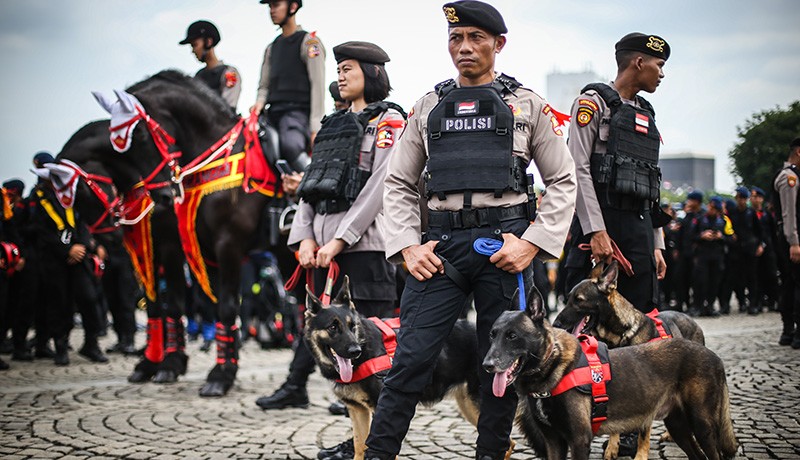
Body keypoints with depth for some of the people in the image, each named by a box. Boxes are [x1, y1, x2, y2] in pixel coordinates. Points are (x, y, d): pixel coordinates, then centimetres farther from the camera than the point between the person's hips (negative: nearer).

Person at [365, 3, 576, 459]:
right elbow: (399, 184, 15)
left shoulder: (528, 105, 9)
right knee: (411, 357, -6)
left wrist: (532, 243, -5)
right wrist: (408, 246, 1)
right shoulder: (429, 108, 14)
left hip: (506, 244, -1)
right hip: (441, 245, 1)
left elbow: (563, 182, 7)